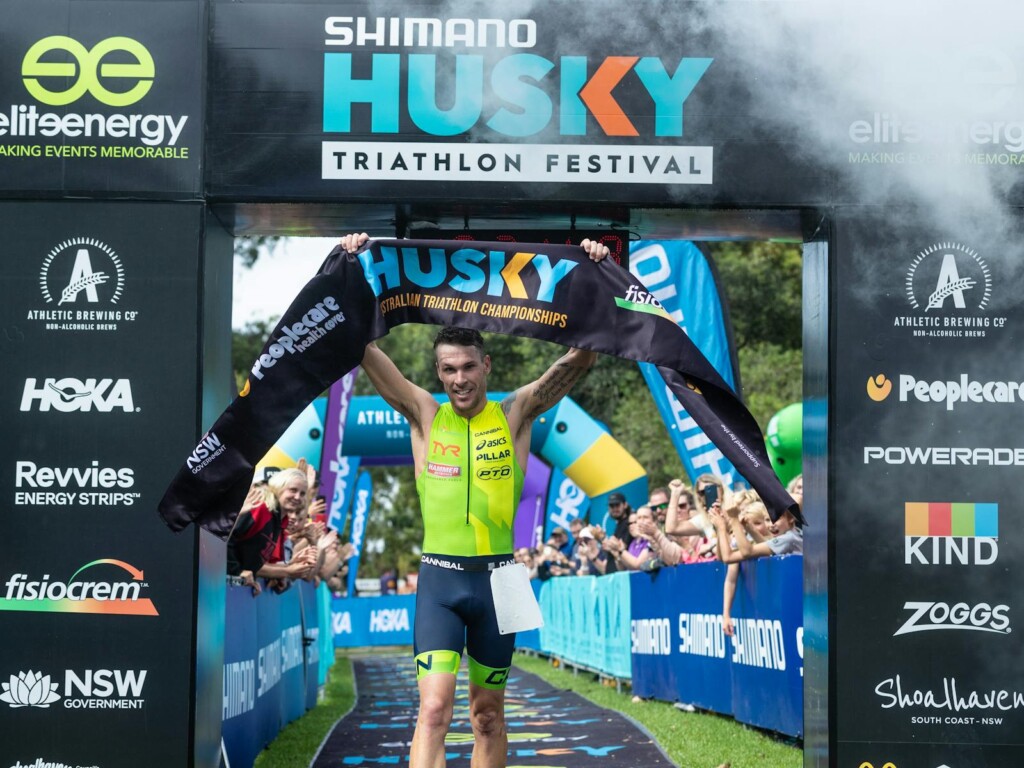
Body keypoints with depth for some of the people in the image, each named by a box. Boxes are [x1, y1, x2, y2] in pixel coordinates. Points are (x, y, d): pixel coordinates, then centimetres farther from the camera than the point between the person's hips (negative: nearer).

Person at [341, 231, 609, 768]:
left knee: (488, 710, 11)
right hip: (440, 578, -1)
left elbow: (579, 358, -3)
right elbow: (364, 348, -3)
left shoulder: (516, 414, 3)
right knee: (434, 707, -13)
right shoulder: (424, 415, 3)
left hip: (497, 577, 2)